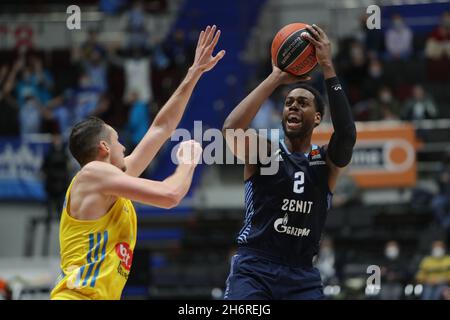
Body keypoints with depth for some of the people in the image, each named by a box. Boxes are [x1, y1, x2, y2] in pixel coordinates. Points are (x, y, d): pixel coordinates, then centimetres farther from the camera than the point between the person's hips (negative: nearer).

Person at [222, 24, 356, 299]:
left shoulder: (327, 162, 6)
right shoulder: (263, 153, 1)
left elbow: (347, 135, -17)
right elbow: (231, 130, -20)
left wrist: (327, 68, -21)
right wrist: (277, 78, -18)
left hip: (302, 276, 2)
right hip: (254, 269, -2)